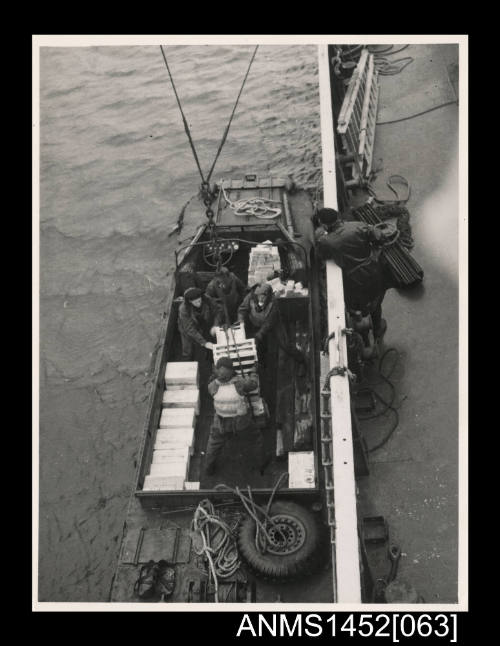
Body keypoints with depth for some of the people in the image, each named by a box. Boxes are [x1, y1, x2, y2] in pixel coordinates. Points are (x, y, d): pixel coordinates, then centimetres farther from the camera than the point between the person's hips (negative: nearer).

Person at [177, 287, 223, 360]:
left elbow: (218, 311, -15)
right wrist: (204, 343, -42)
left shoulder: (207, 299, -28)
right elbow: (190, 329, -36)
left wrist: (216, 325, -34)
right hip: (188, 332, -2)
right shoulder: (183, 309, -35)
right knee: (188, 354, 11)